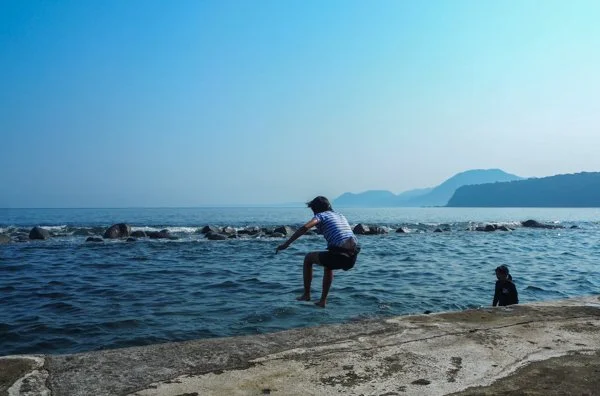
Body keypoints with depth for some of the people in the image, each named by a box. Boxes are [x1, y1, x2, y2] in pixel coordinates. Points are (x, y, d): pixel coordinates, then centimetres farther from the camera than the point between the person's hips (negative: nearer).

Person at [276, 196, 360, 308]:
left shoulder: (321, 215, 5)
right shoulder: (341, 216, 25)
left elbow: (305, 228, -12)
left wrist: (286, 244, -13)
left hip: (339, 256, -7)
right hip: (353, 258, 7)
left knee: (308, 258, 17)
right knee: (328, 266, 36)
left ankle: (306, 294, 21)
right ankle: (323, 301, 34)